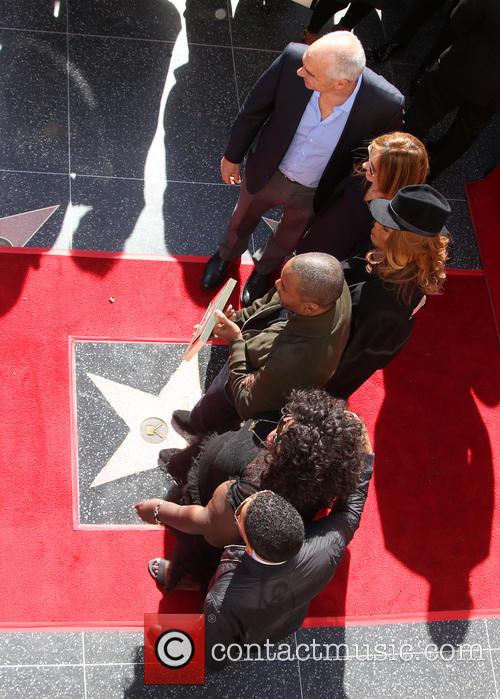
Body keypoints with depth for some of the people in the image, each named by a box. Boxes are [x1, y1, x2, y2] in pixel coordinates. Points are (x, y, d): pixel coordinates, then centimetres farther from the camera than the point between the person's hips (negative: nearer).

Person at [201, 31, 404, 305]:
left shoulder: (387, 105, -36)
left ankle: (264, 268, 65)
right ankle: (227, 255, 65)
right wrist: (233, 156, 0)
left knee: (288, 238, 31)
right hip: (268, 170, 1)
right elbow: (253, 109, -13)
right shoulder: (293, 59, -34)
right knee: (242, 221, 31)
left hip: (316, 192, -1)